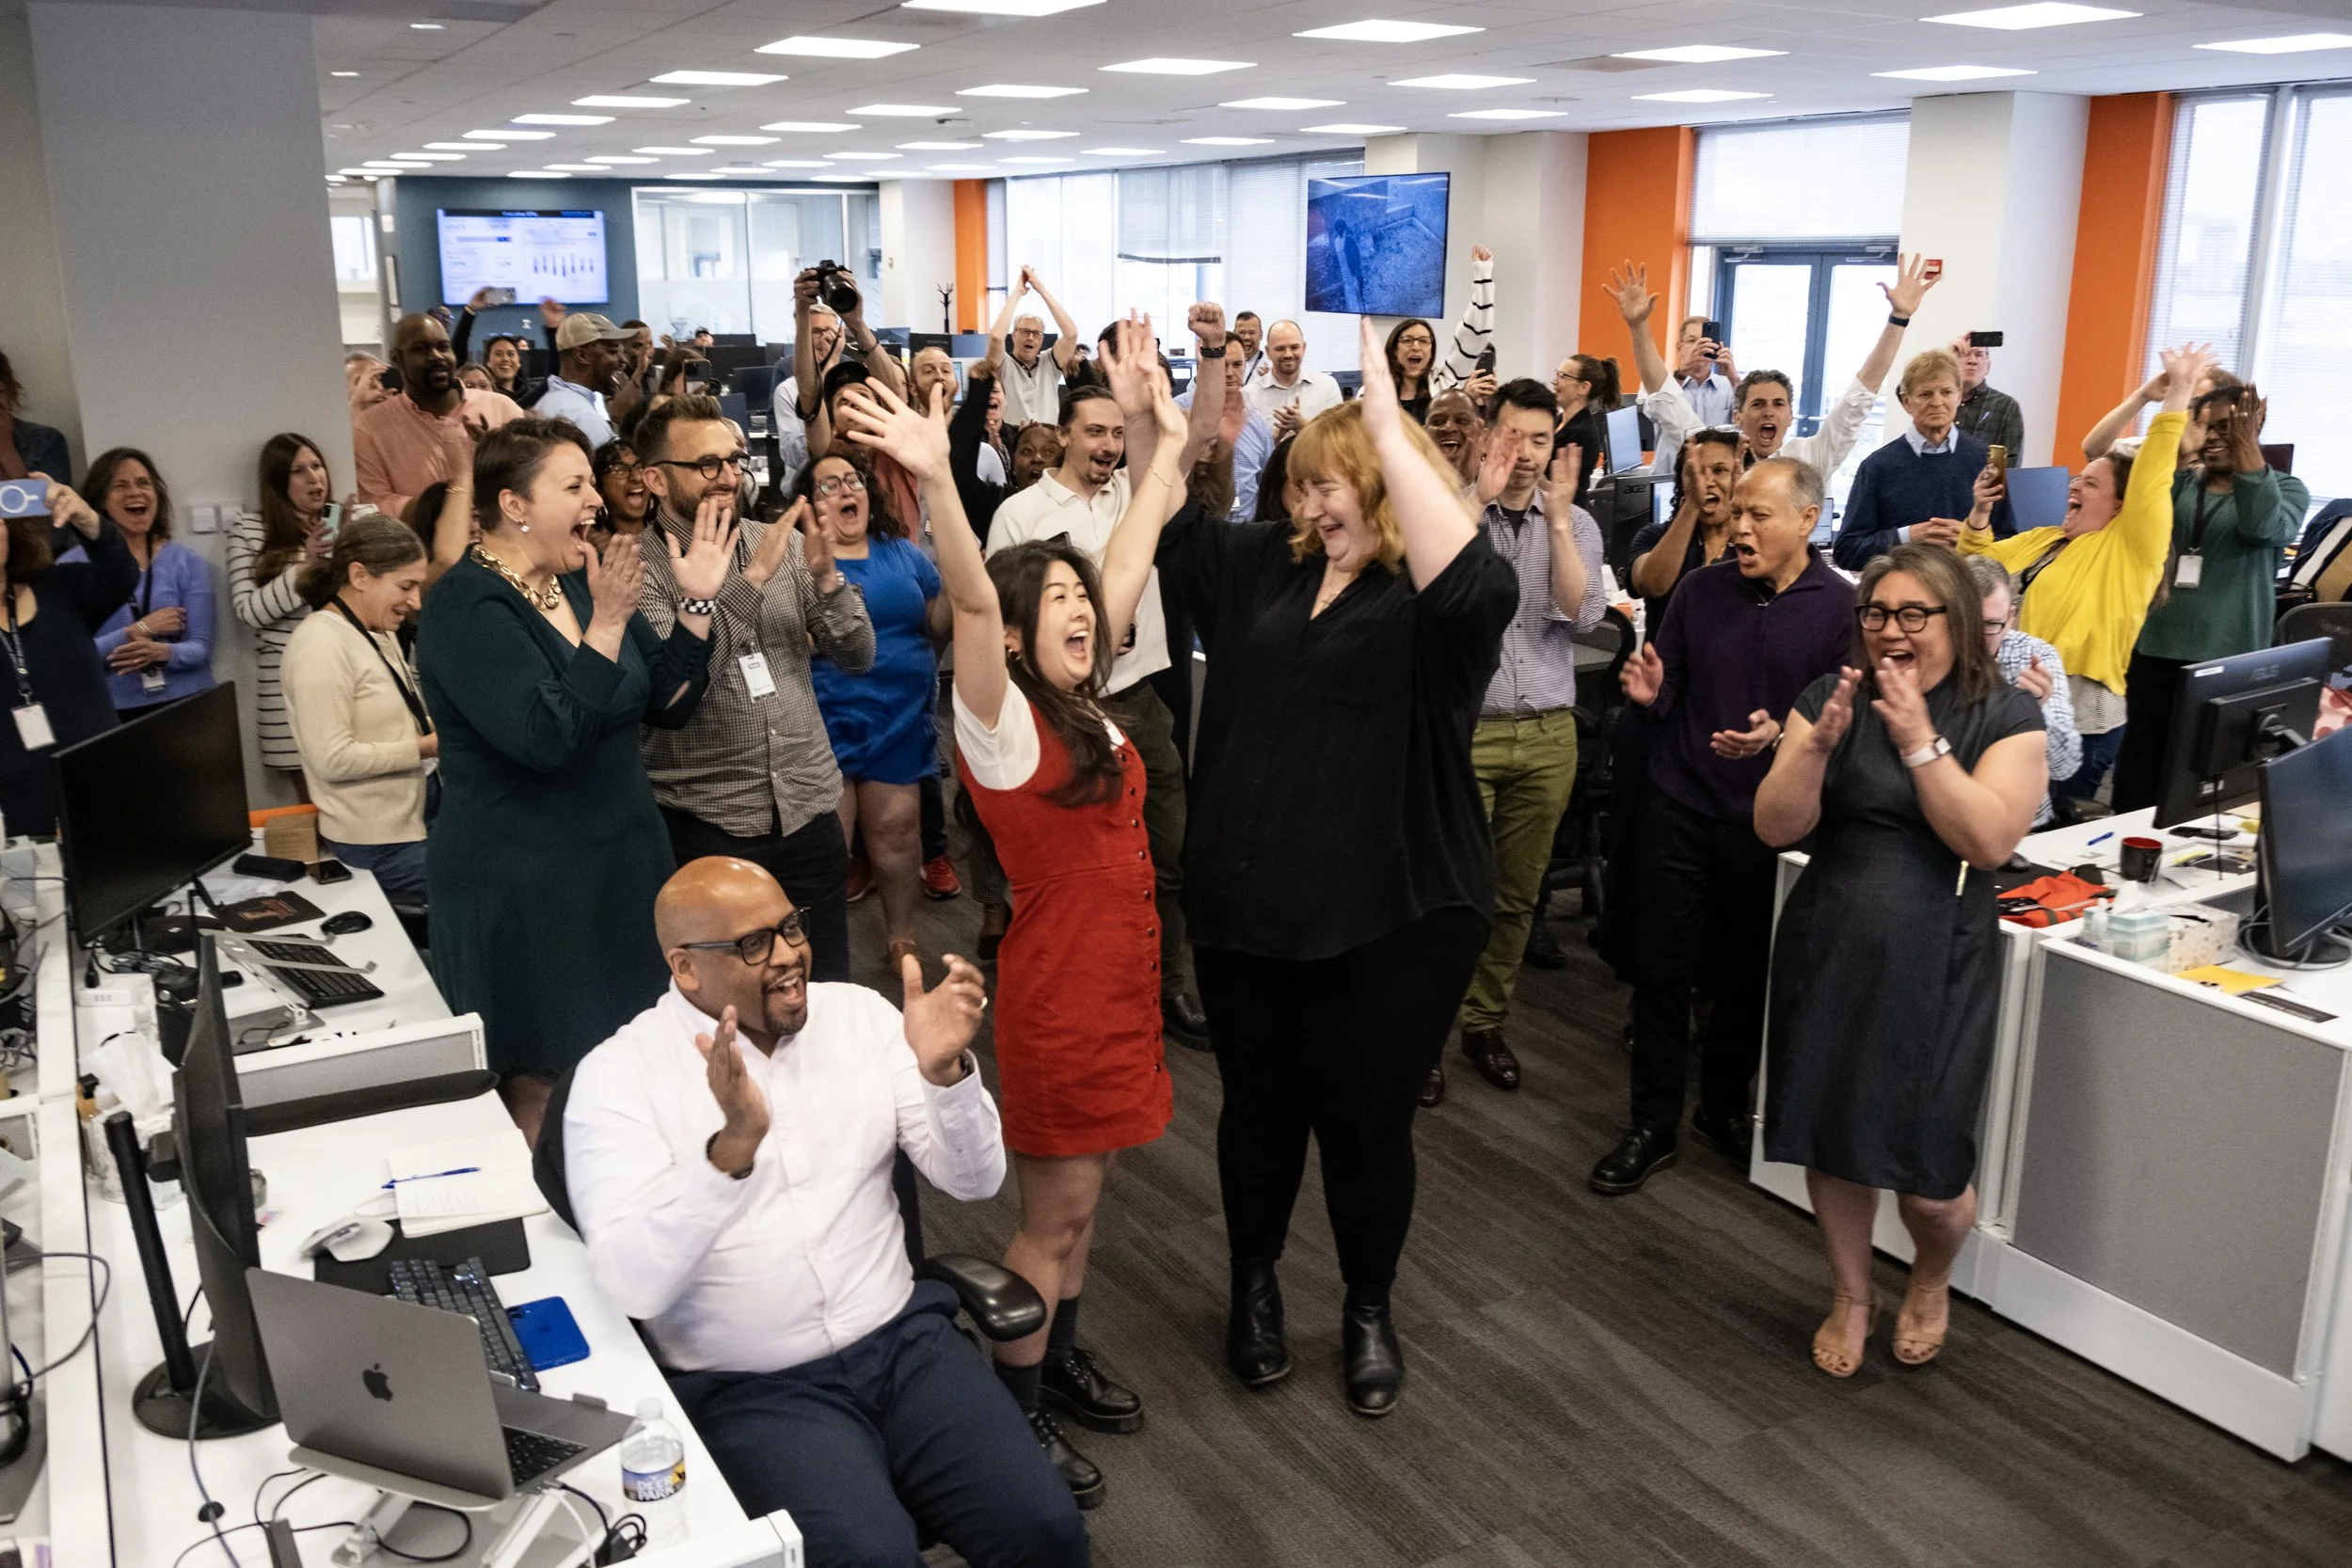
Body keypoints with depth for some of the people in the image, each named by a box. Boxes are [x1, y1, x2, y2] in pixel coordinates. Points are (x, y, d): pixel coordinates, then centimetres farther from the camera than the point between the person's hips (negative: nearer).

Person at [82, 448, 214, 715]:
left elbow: (201, 648, -2)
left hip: (188, 704, 1)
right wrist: (137, 630, -15)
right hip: (116, 712, -1)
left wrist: (162, 652, -21)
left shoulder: (188, 563, 4)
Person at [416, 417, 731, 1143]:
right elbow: (549, 739, -27)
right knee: (543, 1087, 2)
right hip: (523, 887, -7)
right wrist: (608, 623, -28)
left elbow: (666, 704, 7)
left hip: (621, 866, 8)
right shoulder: (467, 606, -16)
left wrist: (697, 601, -3)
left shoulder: (582, 580, 7)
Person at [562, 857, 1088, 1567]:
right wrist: (734, 1143, -34)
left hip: (901, 1339, 4)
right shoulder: (619, 1074, -8)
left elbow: (974, 1181, 3)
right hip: (749, 1388, -3)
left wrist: (944, 1071, -17)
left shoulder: (859, 1013, 3)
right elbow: (633, 1286, -20)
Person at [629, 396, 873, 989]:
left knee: (830, 994, 13)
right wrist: (749, 580, -26)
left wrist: (825, 574, -15)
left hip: (810, 812, 4)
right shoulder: (636, 568, -8)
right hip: (708, 828, -4)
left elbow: (858, 654, 2)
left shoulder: (782, 543, 4)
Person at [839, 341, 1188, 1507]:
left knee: (1082, 1191, 20)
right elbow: (971, 599, -35)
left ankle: (1059, 1358, 38)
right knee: (1054, 1213, 5)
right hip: (1057, 988, -8)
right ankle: (1013, 1416, 21)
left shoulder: (1086, 702, 4)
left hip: (1124, 979, 8)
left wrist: (1164, 431, 10)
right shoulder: (1000, 720, -16)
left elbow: (1132, 552, 8)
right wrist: (935, 481, -49)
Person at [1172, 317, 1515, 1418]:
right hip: (1247, 904, 5)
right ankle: (1254, 1286, 42)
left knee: (1366, 1122, 10)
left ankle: (1369, 1312, 34)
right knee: (1257, 1108, 19)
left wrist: (1388, 426, -35)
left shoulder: (1431, 602, -12)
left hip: (1390, 920, -5)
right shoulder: (1265, 565, 8)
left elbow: (1476, 581, -35)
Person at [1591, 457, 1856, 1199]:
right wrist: (1650, 691, -15)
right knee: (1662, 966, 3)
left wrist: (1779, 733, -25)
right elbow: (1670, 692, 8)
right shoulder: (1700, 590, 3)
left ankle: (1724, 1107, 32)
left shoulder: (1841, 607, -5)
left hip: (1768, 822, -1)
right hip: (1682, 808, 2)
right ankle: (1653, 1126, 15)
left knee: (1747, 972, 12)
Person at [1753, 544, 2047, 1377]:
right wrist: (1820, 743, -21)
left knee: (1926, 1175, -2)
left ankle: (1933, 1276, 34)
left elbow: (1990, 840, -17)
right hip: (1827, 953, 3)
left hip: (1936, 965, -2)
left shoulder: (2005, 714, -5)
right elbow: (1776, 827, -6)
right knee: (1832, 1141, 11)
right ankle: (1851, 1294, 38)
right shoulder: (1830, 698, 1)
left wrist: (1918, 739, -22)